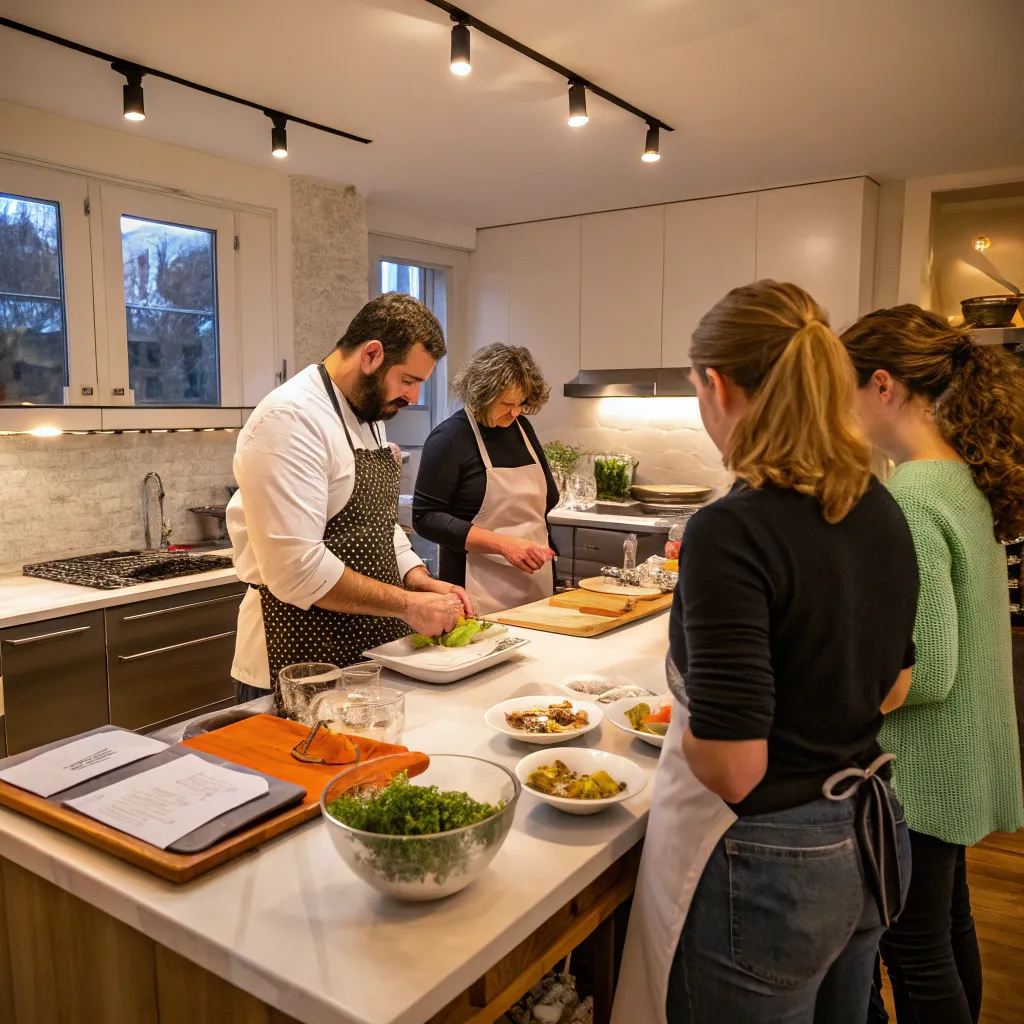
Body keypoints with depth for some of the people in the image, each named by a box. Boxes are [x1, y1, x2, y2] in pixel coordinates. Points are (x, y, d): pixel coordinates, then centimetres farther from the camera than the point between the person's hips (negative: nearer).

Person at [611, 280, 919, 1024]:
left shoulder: (732, 532, -27)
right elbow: (891, 689, 9)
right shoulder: (881, 510, -2)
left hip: (769, 866, -7)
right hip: (870, 842, 7)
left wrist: (680, 718, -7)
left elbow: (732, 766, -26)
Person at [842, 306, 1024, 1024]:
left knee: (916, 952, 10)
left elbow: (927, 671, -27)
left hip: (917, 771, -9)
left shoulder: (910, 499, -26)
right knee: (949, 926, 26)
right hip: (961, 761, 9)